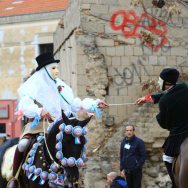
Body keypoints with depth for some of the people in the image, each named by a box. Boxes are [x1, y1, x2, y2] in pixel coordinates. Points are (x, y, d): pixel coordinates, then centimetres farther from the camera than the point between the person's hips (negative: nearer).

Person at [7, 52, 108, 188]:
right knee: (23, 144, -29)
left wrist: (95, 105, 0)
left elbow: (75, 103, 11)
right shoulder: (34, 85, -6)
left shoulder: (60, 86, 10)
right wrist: (39, 112, -39)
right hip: (36, 124, -5)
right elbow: (24, 105, -20)